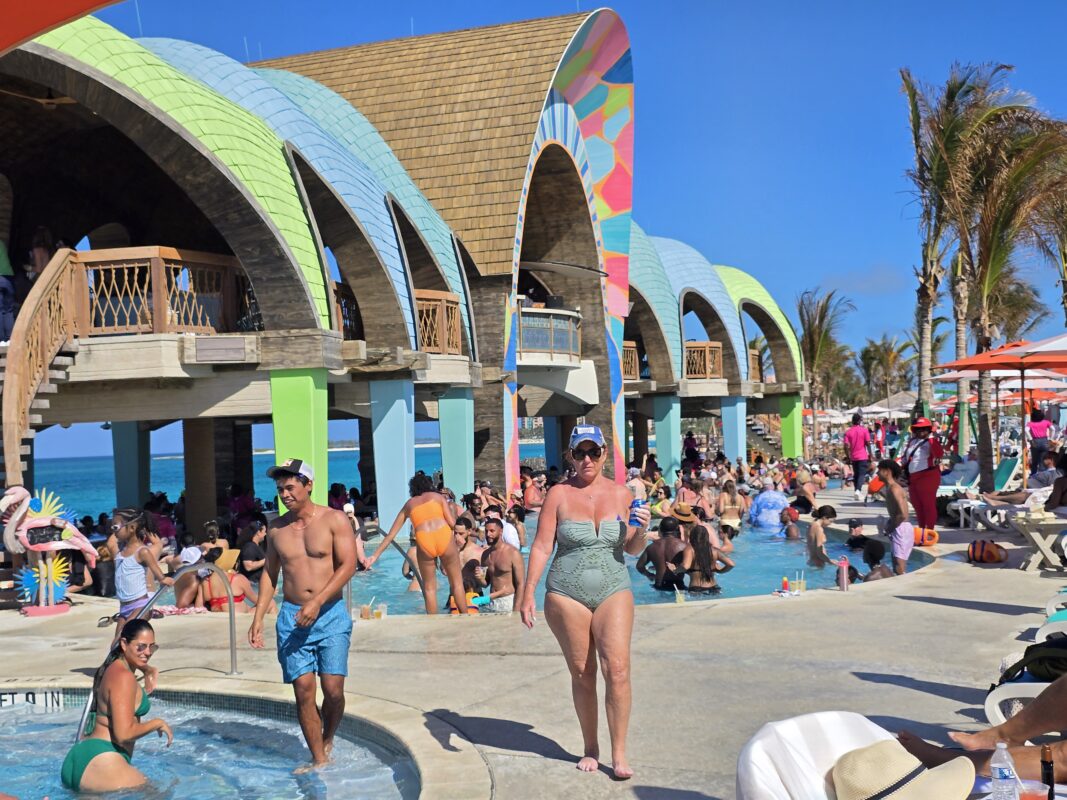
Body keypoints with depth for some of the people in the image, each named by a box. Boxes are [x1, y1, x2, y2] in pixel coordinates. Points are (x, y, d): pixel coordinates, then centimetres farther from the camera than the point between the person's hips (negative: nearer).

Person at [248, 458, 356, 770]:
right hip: (291, 617, 3)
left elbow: (348, 565, -10)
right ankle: (319, 760, 5)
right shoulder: (276, 528, 9)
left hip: (331, 615, -3)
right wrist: (258, 618, 8)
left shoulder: (334, 520, -3)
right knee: (303, 690, -4)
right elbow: (269, 573, 17)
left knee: (333, 689, -7)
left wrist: (317, 603, -19)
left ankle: (328, 740, 20)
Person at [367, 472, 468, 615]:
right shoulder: (437, 497, 21)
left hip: (423, 542, 1)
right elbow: (452, 523, 9)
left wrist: (375, 555, 33)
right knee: (457, 583, 12)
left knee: (429, 588, 15)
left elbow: (391, 534, 27)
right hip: (444, 537, -1)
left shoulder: (409, 504, 26)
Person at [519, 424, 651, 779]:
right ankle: (590, 748, 22)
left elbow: (633, 550, 12)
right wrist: (528, 594, -8)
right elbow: (541, 546, -2)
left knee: (617, 668, -11)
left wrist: (641, 530, -10)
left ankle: (619, 753, -3)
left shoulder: (620, 494, 5)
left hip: (613, 591, 1)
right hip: (567, 594, -1)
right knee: (582, 673, 6)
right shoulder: (559, 494, -1)